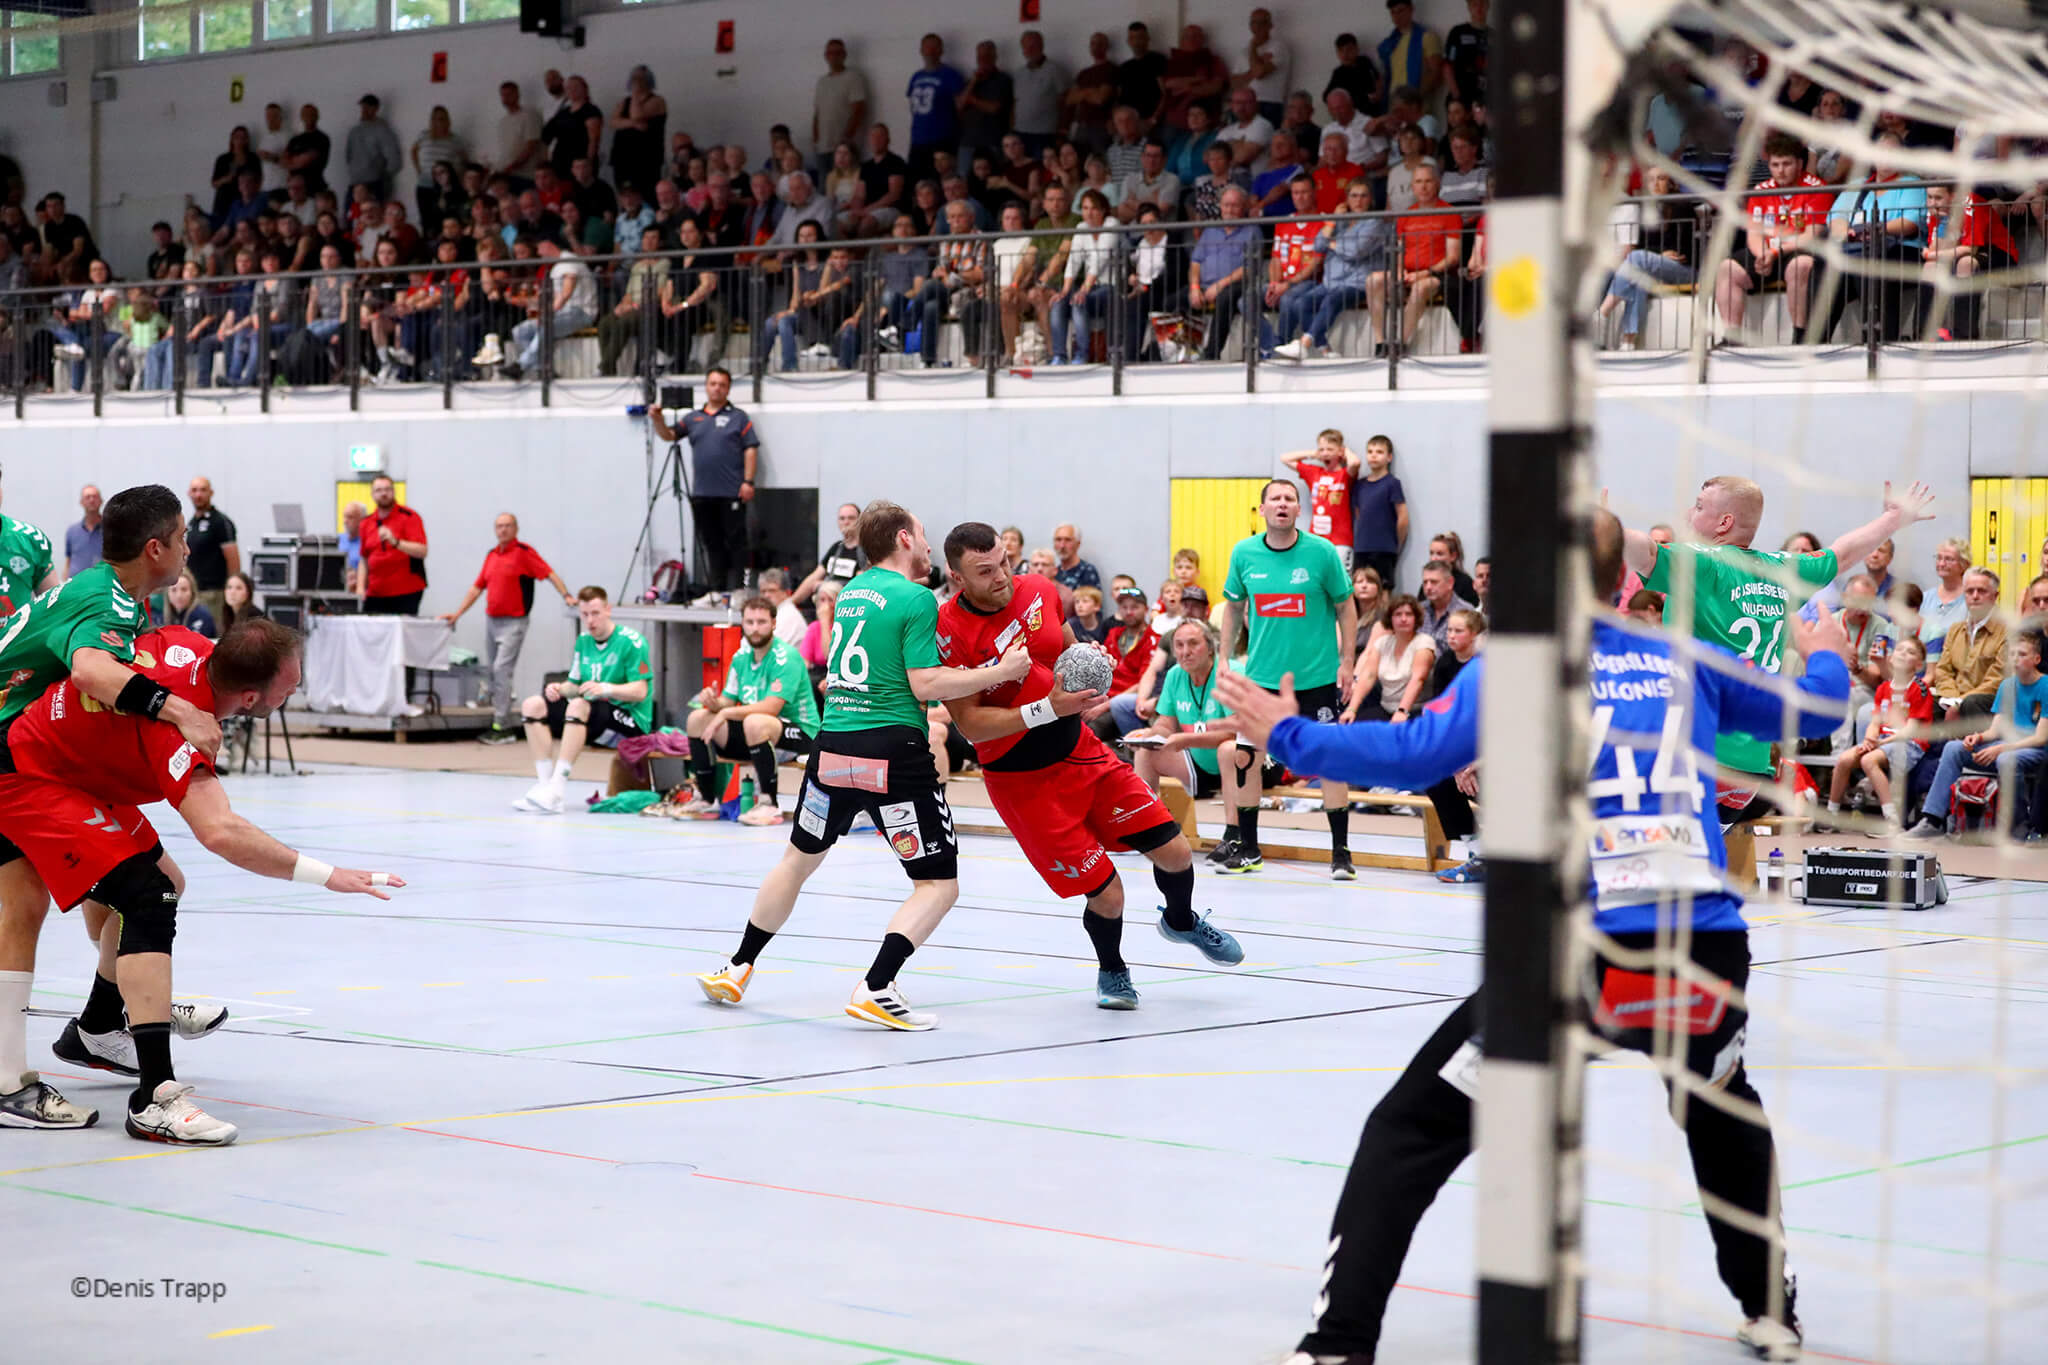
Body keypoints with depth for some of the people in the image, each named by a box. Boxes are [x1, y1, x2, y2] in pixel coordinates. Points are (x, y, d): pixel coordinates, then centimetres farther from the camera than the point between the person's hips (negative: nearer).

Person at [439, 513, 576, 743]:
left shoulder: (524, 553, -8)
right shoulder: (491, 555, 14)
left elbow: (549, 574, -13)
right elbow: (477, 587, 19)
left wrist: (566, 595, -26)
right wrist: (458, 613, 16)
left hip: (513, 621, -8)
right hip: (491, 619, 8)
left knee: (502, 670, -14)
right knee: (491, 670, 10)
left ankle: (502, 727, -14)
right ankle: (497, 719, 19)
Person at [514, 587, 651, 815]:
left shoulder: (631, 642, -10)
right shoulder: (583, 641, 13)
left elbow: (640, 691, -16)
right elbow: (575, 685, 17)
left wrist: (607, 688, -32)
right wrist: (561, 688, -7)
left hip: (632, 722, -8)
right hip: (593, 719, 8)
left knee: (579, 705, -36)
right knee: (533, 706, -5)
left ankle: (558, 787, -41)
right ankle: (544, 782, -18)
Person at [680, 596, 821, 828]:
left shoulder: (785, 657, -18)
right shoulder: (741, 658, 7)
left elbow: (771, 707, -27)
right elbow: (727, 703, 7)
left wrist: (726, 713, -25)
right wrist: (714, 703, -18)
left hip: (801, 733, -8)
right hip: (756, 735, 8)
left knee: (755, 722, -39)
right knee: (697, 719, 0)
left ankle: (769, 805, -28)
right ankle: (706, 800, 6)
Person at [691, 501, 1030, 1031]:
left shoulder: (850, 591, 15)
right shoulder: (916, 598, -7)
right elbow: (925, 685, -12)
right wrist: (1001, 671, -5)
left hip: (832, 745, 7)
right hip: (893, 752, -7)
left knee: (799, 860, 26)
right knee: (939, 885, 1)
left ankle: (737, 970, 32)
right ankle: (875, 988, -14)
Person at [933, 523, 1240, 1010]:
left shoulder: (1038, 591, -4)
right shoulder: (949, 633, -21)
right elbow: (970, 724, -21)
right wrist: (1048, 708, -30)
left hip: (1082, 751, 5)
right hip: (1021, 780, -5)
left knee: (1175, 851, 3)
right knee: (1106, 893, -7)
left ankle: (1182, 921, 38)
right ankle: (1112, 971, 27)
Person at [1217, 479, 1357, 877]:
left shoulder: (1321, 552, -8)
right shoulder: (1244, 553, -1)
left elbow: (1345, 607, 1)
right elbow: (1234, 606, 13)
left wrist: (1346, 662, -4)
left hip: (1318, 676, -2)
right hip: (1261, 675, 2)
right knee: (1243, 756, 1)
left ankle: (1341, 852, 7)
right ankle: (1247, 848, 15)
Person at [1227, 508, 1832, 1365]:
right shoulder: (1685, 664, 15)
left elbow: (1416, 754, -6)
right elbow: (1815, 714, 27)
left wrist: (1288, 737, 7)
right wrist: (1825, 658, 50)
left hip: (1582, 955, -4)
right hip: (1708, 945, 4)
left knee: (1409, 1132, 7)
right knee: (1723, 1110, 36)